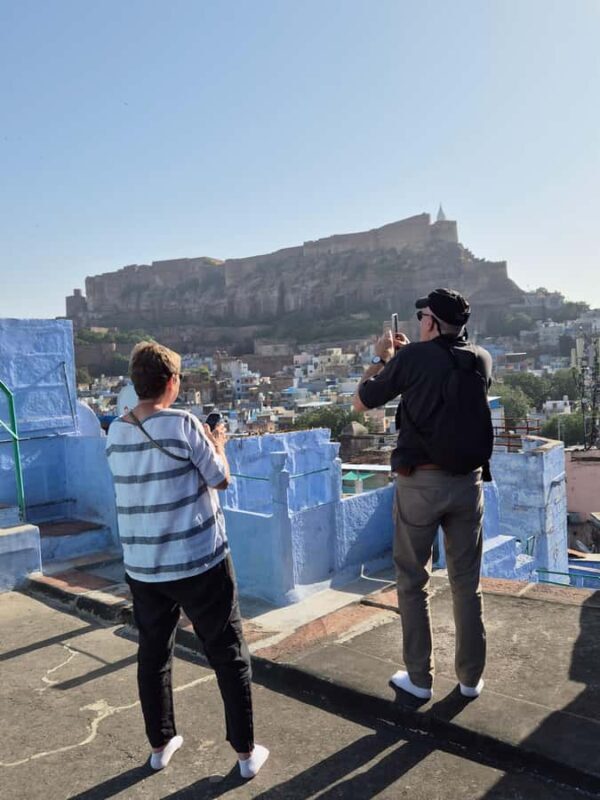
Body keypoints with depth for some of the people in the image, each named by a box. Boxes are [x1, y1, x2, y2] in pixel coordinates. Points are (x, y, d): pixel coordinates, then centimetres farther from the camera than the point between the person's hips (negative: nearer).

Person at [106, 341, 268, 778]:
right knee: (230, 656, 9)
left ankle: (161, 744, 34)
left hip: (142, 566, 5)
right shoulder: (182, 424, -15)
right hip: (199, 562, -5)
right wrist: (217, 445, 9)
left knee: (153, 654, 20)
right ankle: (246, 752, 18)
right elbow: (221, 478, -8)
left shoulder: (116, 433, 2)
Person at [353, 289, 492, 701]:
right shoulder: (483, 359, 3)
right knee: (467, 584, 14)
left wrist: (382, 358, 13)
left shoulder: (413, 357, -10)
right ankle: (471, 677, 24)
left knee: (413, 582, 11)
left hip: (419, 482, -4)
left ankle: (420, 678, 19)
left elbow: (362, 402, 0)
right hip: (468, 482, 4)